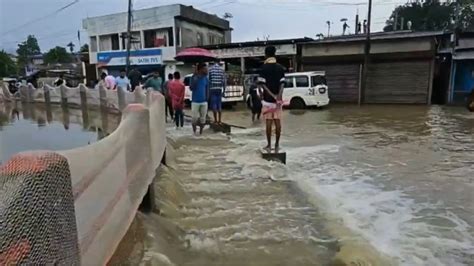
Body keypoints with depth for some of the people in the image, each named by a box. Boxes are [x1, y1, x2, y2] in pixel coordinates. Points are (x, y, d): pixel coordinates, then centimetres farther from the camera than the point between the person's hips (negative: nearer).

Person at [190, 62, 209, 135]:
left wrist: (207, 99, 8)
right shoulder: (194, 77, -7)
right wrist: (195, 77, -22)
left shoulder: (206, 79, 4)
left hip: (204, 102, 3)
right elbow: (191, 88, -17)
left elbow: (207, 90, 10)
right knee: (195, 118, 3)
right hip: (195, 102, -3)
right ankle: (194, 132, 18)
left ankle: (201, 133, 19)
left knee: (203, 118, 7)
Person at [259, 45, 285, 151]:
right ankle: (277, 144, 12)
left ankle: (269, 145, 7)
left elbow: (262, 84, -13)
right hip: (278, 99, 3)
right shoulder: (280, 68, 6)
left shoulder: (264, 68, -6)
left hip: (268, 99, -3)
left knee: (269, 123, 2)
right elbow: (282, 84, -3)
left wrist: (272, 95, -14)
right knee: (278, 122, 7)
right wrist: (278, 97, -11)